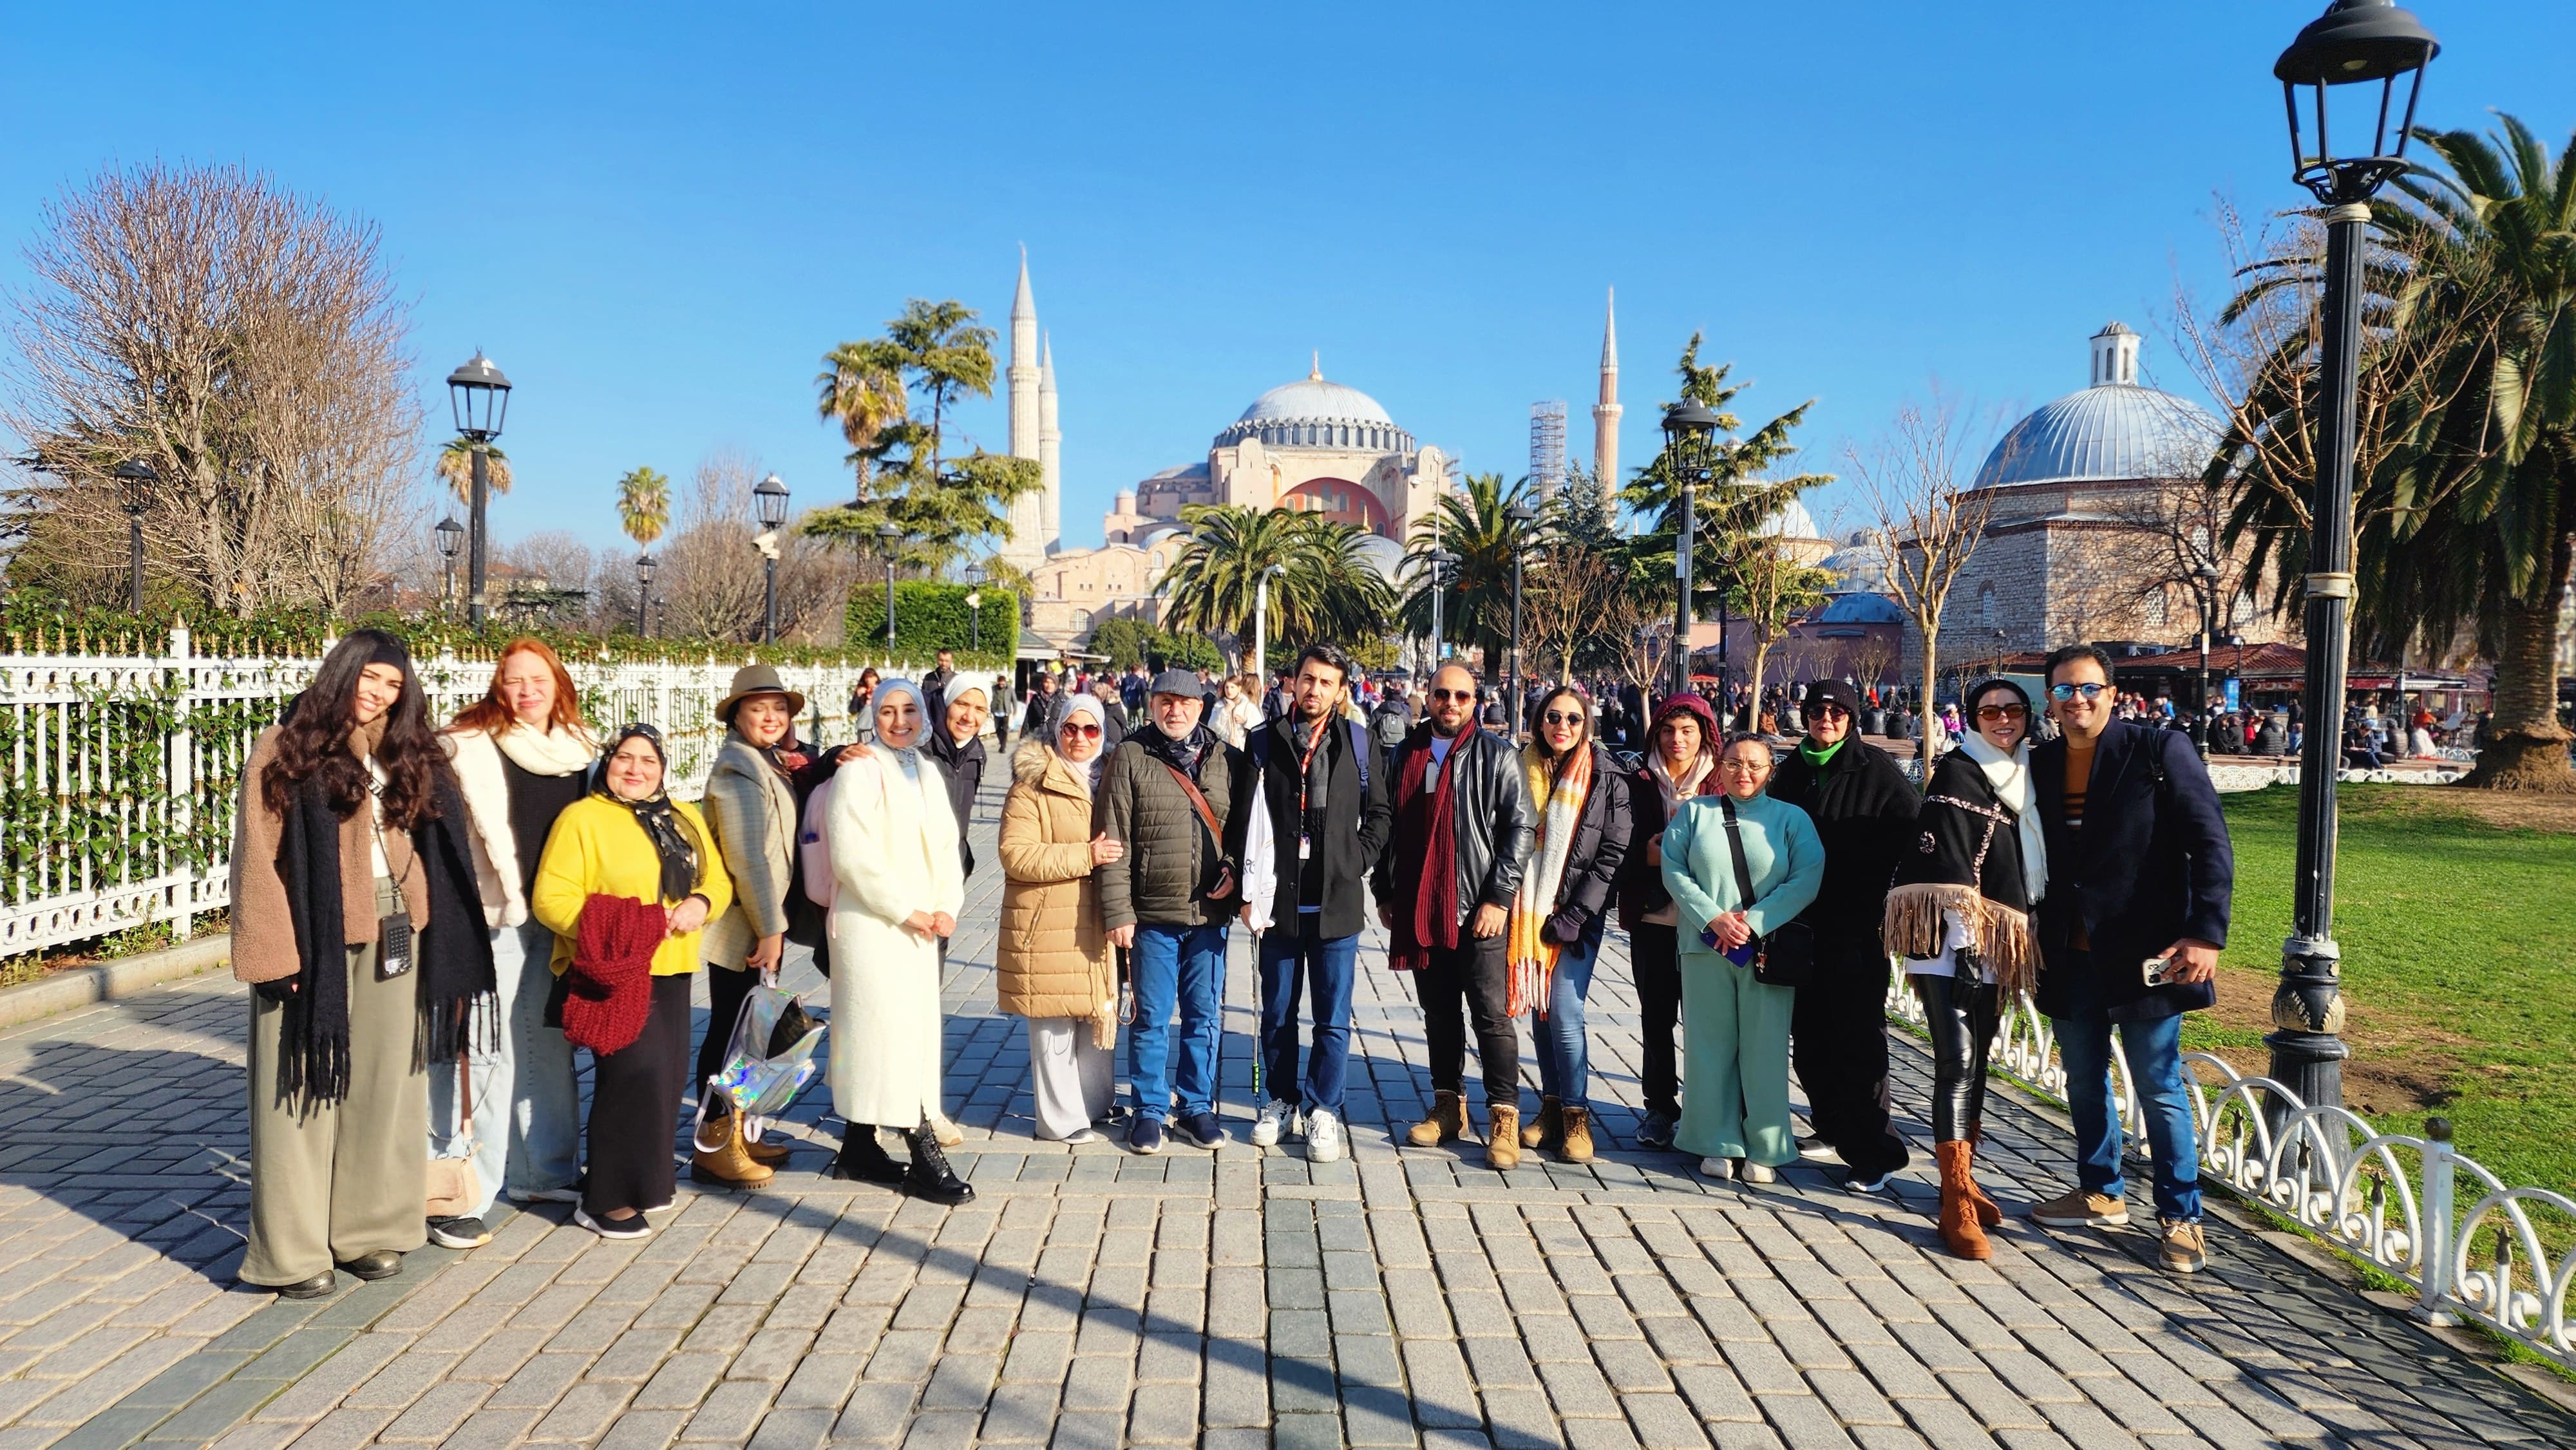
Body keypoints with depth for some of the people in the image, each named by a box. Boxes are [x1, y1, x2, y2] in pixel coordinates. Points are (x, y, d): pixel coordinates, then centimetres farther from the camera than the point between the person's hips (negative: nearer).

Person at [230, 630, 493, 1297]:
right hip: (315, 944, -5)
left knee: (384, 1086, 10)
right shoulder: (285, 750, -4)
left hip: (394, 941, 5)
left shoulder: (408, 756, 12)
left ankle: (369, 1228, 22)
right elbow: (259, 859, -7)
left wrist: (440, 939, 2)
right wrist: (278, 952, -13)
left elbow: (440, 849, 10)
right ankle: (293, 1251, 12)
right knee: (307, 1090, 2)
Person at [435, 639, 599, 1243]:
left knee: (551, 1041, 17)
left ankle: (546, 1170, 32)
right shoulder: (471, 745, -8)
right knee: (484, 1050, -8)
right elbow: (488, 825, -15)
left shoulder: (580, 745, 11)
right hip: (493, 916, -7)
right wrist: (515, 895, -20)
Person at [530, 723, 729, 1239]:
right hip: (613, 971, -6)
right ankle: (605, 1199, 0)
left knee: (667, 1076, 8)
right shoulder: (582, 818, -5)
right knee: (634, 1072, -13)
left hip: (670, 970, 7)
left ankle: (643, 1181, 25)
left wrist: (701, 902, -7)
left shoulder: (686, 819, 15)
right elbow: (551, 898, -11)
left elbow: (718, 879, 16)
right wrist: (607, 930, -24)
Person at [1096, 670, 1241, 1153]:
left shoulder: (1226, 760, 6)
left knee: (1204, 1016, 11)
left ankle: (1197, 1108, 25)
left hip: (1210, 914, 2)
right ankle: (1149, 1111, 20)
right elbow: (1112, 840, -5)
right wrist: (1118, 911, -10)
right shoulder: (1130, 757, -2)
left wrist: (1235, 868, -7)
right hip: (1153, 914, -2)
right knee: (1151, 1018, 7)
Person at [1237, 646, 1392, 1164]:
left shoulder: (1359, 744, 3)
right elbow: (1244, 820, 1)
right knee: (1278, 1012, 12)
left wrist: (1358, 861, -2)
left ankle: (1323, 1111, 16)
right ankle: (1281, 1101, 28)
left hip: (1337, 902, 0)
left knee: (1334, 1017, 4)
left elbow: (1379, 813, 11)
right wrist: (1250, 890, -4)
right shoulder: (1265, 742, 2)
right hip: (1280, 901, 1)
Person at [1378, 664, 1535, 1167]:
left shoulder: (1497, 755, -2)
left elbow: (1520, 828, -7)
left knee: (1491, 1015, -3)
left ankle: (1504, 1118, 3)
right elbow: (1389, 827, 16)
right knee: (1439, 1013, 13)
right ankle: (1449, 1107, 23)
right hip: (1420, 910, 5)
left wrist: (1499, 897, -13)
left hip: (1479, 911, -5)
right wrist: (1384, 892, 12)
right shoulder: (1405, 755, 12)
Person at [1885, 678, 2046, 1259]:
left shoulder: (2025, 778, 16)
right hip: (1951, 945, -8)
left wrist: (2016, 938, 17)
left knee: (1976, 1061, 13)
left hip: (1995, 946, 8)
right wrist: (1965, 940, -21)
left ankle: (1964, 1181, 24)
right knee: (1957, 1062, -12)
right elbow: (1944, 863, -15)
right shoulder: (1957, 775, -7)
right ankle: (1957, 1207, -12)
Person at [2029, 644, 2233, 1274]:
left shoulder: (2159, 753, -8)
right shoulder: (2040, 765, 6)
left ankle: (2181, 1216, 15)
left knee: (2159, 1087, 1)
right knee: (2084, 1081, 16)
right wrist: (2030, 936, 8)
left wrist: (2205, 933, -18)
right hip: (2069, 958, 5)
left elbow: (2210, 845, -10)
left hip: (2144, 955, -5)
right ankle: (2101, 1193, 33)